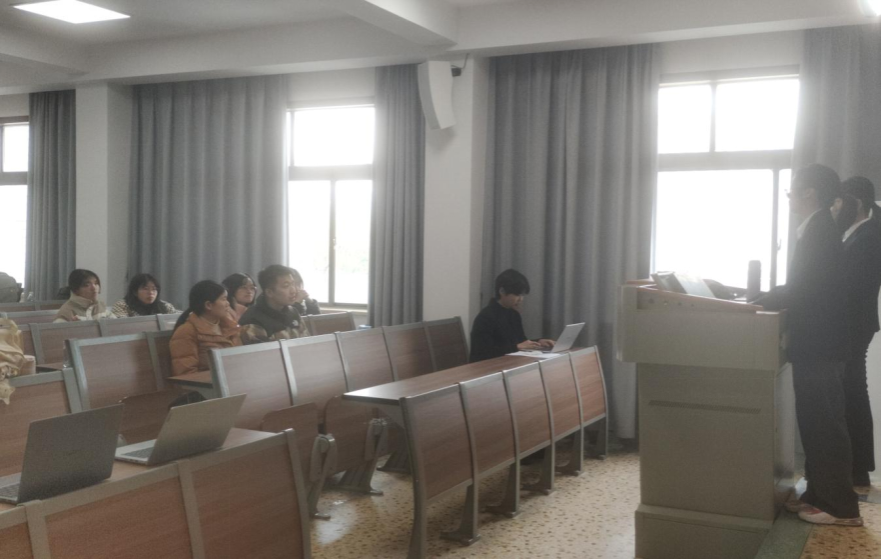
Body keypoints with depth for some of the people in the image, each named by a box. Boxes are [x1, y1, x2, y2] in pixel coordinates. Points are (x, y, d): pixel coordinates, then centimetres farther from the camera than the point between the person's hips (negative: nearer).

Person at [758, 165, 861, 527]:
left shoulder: (819, 231, -16)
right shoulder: (818, 230, 14)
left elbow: (802, 290, -21)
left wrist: (754, 304, -11)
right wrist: (762, 300, 11)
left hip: (819, 346, -10)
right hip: (816, 344, 10)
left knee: (824, 424, -3)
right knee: (817, 423, 14)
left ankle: (841, 507, 4)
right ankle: (820, 494, 23)